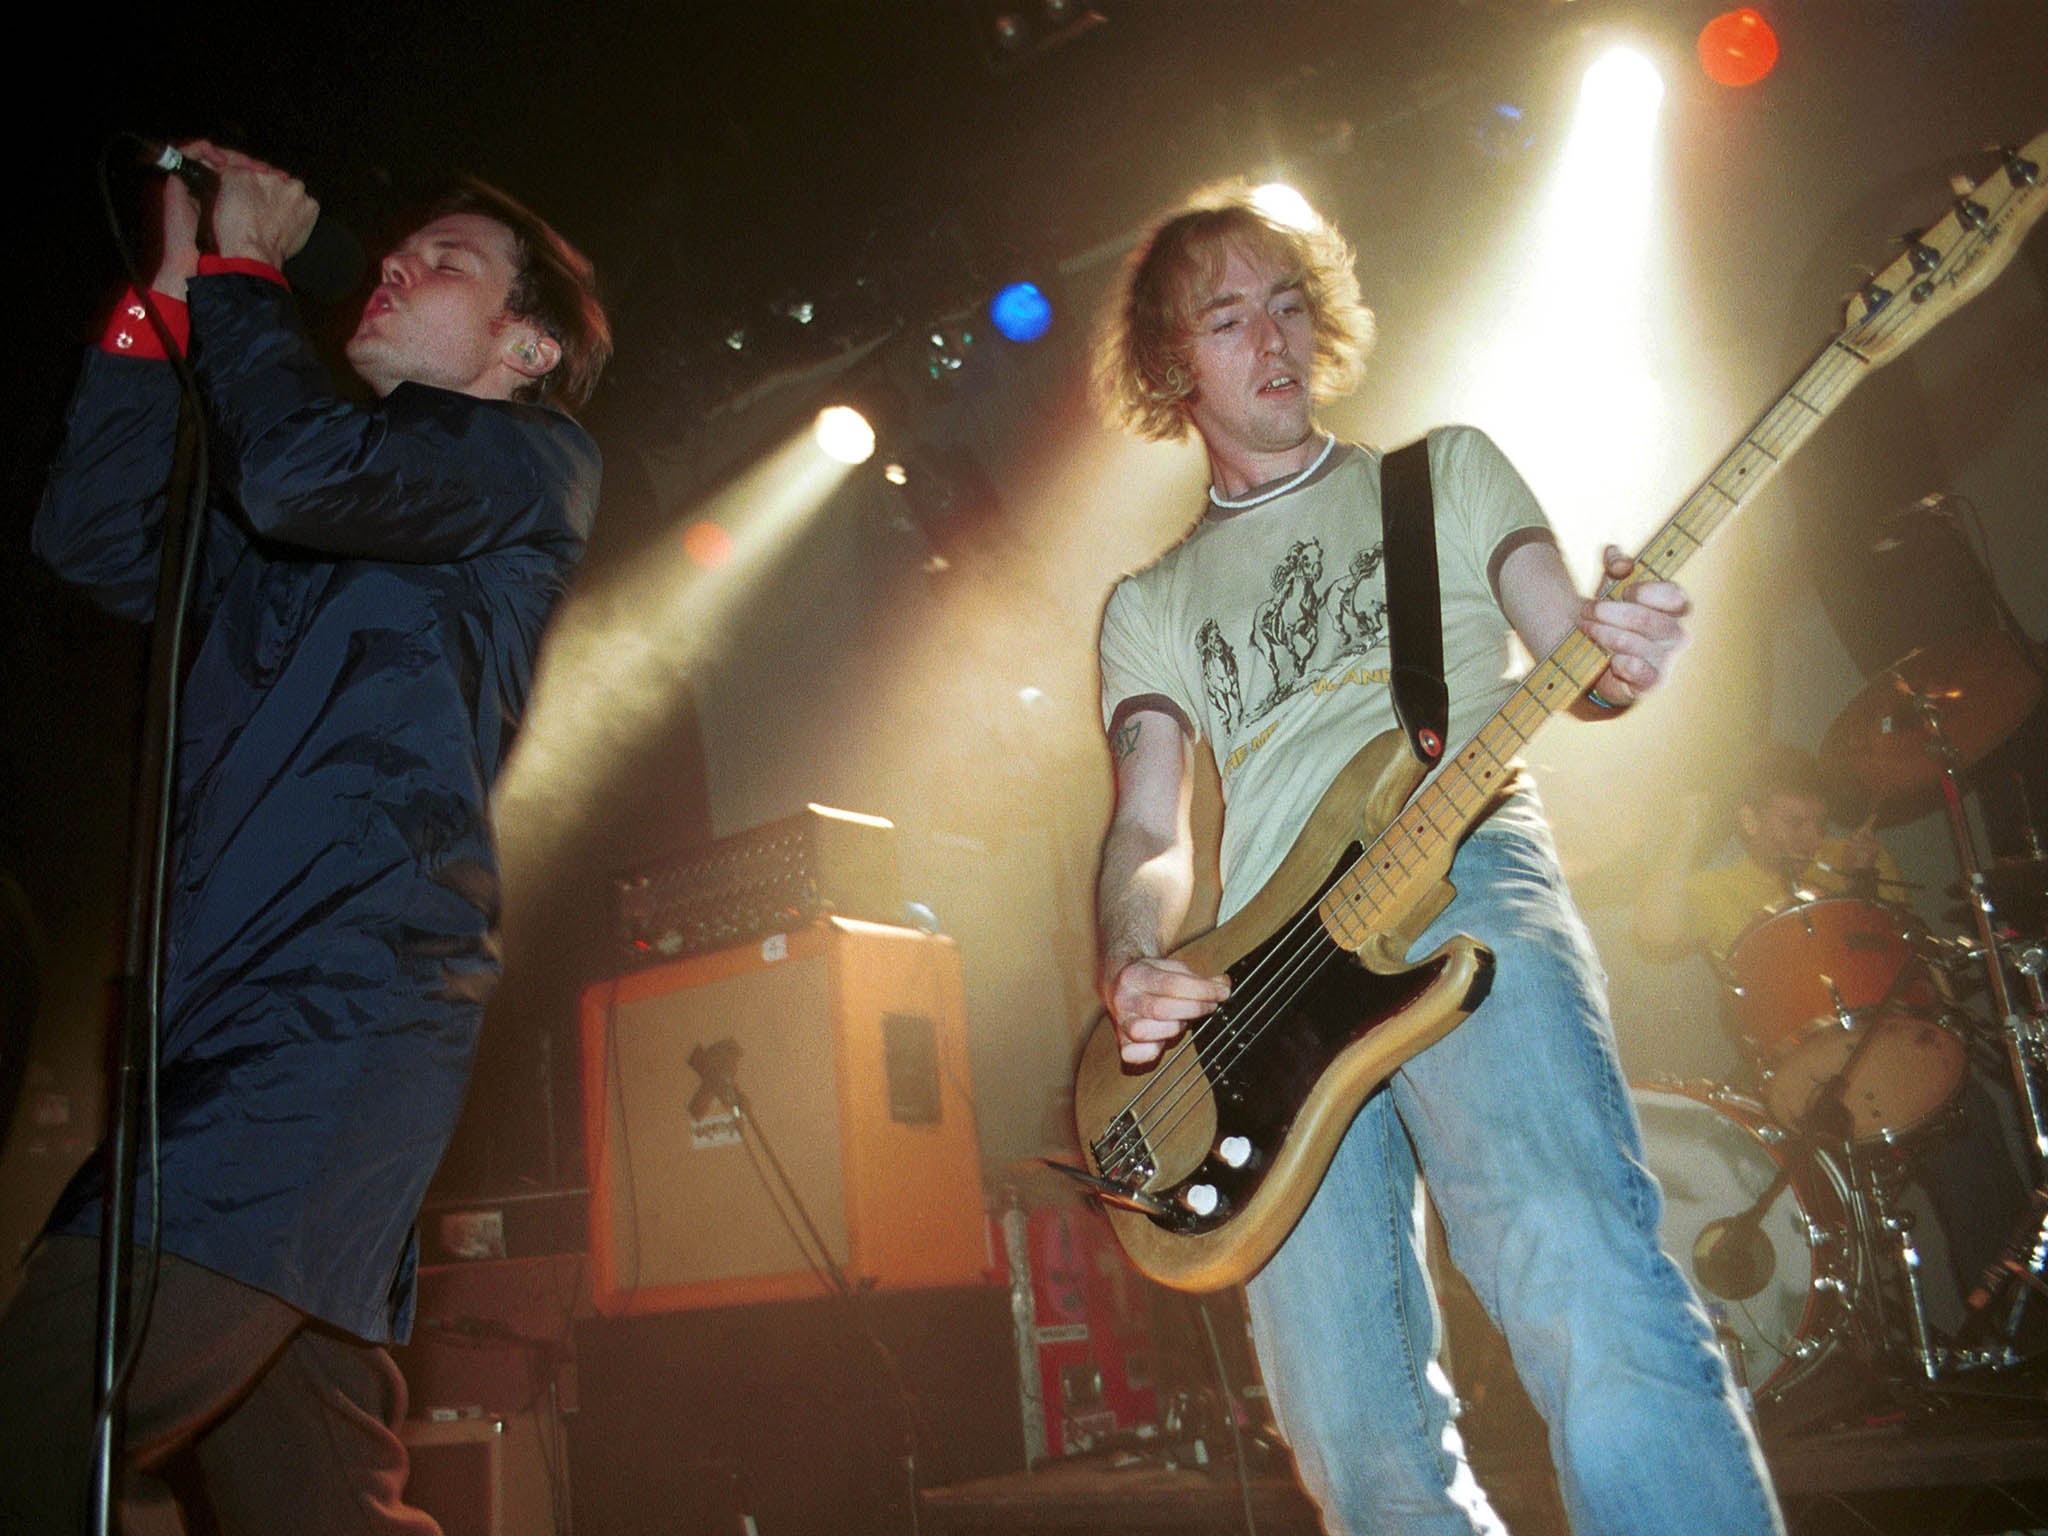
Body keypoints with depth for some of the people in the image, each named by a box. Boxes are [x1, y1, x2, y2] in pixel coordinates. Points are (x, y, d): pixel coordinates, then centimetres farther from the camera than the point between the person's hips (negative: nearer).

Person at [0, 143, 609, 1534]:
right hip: (225, 1025, 8)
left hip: (352, 1000, -8)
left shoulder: (536, 462, 7)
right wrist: (175, 288, 19)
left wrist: (242, 270, 6)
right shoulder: (295, 542, 30)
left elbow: (303, 469, -11)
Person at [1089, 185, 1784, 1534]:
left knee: (1583, 1293, -28)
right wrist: (1134, 964, -9)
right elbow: (1149, 832, 14)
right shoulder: (1152, 602, 24)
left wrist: (1621, 657, -14)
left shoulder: (1446, 469, 23)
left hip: (1462, 877, -2)